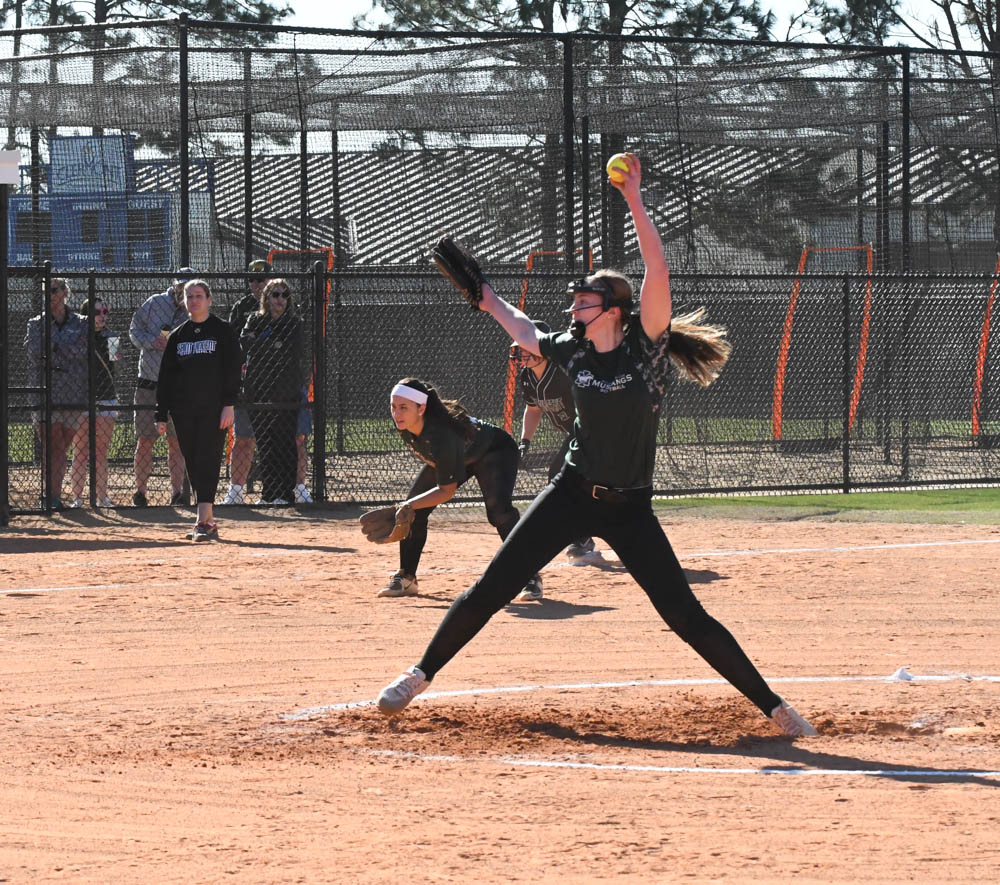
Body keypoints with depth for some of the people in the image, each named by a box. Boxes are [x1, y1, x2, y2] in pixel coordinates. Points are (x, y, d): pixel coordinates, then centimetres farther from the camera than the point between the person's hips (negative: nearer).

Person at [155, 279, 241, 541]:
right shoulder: (178, 336, 14)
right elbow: (165, 378, 14)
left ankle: (203, 521, -19)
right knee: (193, 463, 5)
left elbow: (233, 369, -3)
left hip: (213, 409, -5)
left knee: (208, 460, -13)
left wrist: (229, 404, -13)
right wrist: (161, 415, 8)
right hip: (184, 410, 5)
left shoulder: (222, 331, 2)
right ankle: (208, 521, 12)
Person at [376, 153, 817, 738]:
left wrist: (634, 202, -28)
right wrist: (490, 300, 26)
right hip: (572, 494, 4)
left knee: (687, 617, -8)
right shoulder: (573, 350, 3)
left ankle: (773, 706, 0)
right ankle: (422, 675, 14)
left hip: (631, 509, -4)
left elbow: (658, 272, -24)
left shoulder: (645, 346, -11)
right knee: (492, 589, 0)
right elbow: (527, 333, 27)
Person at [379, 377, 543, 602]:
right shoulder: (405, 424, -24)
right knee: (413, 509, -3)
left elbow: (447, 491, -36)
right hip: (457, 455, 8)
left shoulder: (443, 436, -44)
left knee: (498, 507, -30)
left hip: (495, 451, -8)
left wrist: (409, 506, -43)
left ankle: (529, 577, -20)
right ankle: (405, 577, 9)